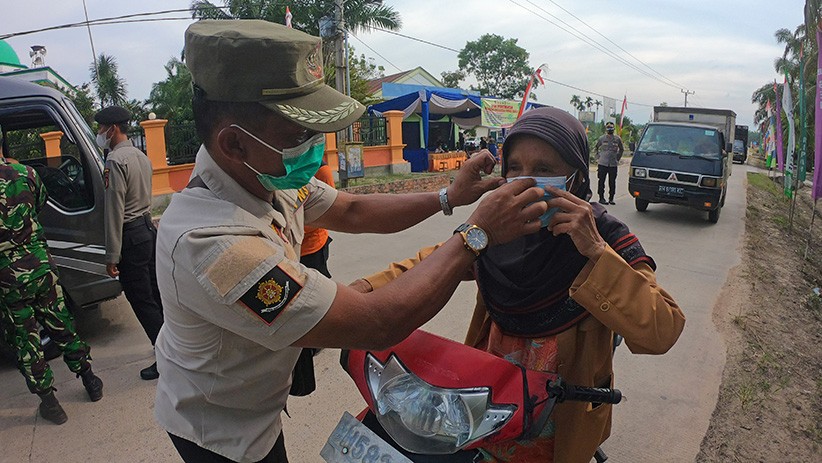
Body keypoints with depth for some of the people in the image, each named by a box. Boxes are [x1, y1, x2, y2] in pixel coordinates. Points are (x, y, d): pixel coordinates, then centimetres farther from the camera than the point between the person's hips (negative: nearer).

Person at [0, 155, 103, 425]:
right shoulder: (24, 172, -6)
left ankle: (49, 403, 21)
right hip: (40, 266, 3)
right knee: (62, 327, 18)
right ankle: (90, 382, 28)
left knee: (24, 342, 11)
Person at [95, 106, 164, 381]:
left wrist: (112, 256, -16)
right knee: (156, 295, 16)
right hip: (148, 229, 9)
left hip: (131, 237, -9)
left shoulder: (116, 160, -16)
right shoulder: (141, 156, 13)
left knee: (142, 302, -2)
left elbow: (115, 211, -19)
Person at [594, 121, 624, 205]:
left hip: (613, 164, 1)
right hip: (602, 164, -1)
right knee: (601, 182, -1)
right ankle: (601, 198, 7)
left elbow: (621, 149, 21)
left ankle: (611, 198, 13)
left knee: (612, 182, 4)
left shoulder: (617, 139, 7)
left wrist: (617, 158, 13)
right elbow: (595, 148, 16)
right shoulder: (601, 138, 3)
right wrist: (598, 158, 7)